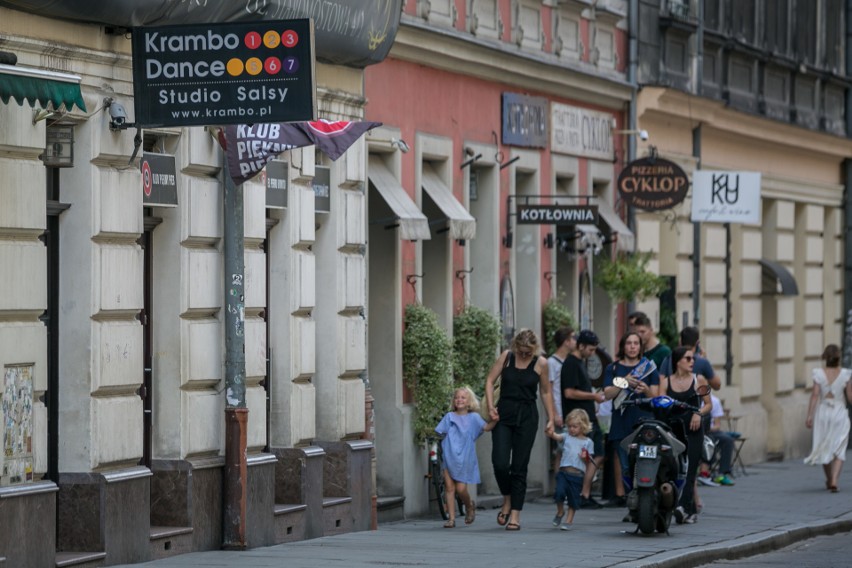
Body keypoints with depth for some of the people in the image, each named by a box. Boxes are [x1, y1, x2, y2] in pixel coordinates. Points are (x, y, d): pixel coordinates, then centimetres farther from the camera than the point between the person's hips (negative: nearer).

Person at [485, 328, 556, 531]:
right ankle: (507, 501, 16)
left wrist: (551, 419, 8)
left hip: (527, 417, -1)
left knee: (519, 467, -1)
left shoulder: (541, 363, 0)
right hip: (504, 415, 1)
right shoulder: (506, 357, 1)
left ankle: (515, 515, 4)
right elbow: (490, 381, 3)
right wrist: (490, 406, -9)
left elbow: (546, 392, 9)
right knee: (500, 463, -11)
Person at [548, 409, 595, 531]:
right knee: (559, 492, -16)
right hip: (564, 471, 1)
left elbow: (589, 460, 7)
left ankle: (568, 521, 20)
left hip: (577, 474, -1)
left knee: (573, 499, 5)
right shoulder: (567, 437, 11)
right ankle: (560, 512, 13)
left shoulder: (588, 442, 7)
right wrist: (551, 433, -29)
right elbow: (557, 437, -8)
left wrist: (585, 458, -15)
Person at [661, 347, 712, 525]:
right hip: (672, 429, 2)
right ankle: (692, 510, 10)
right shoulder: (665, 382, 9)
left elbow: (709, 404, 10)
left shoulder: (699, 380, 7)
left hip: (693, 430, -2)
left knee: (689, 469, -14)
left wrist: (699, 413, -9)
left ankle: (683, 506, -25)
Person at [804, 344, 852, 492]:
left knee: (824, 449, 18)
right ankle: (834, 480, -16)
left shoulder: (819, 374, -7)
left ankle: (829, 480, 32)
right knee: (839, 451, 2)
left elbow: (814, 395, -11)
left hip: (822, 413, 2)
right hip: (840, 414, -2)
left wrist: (810, 416, -11)